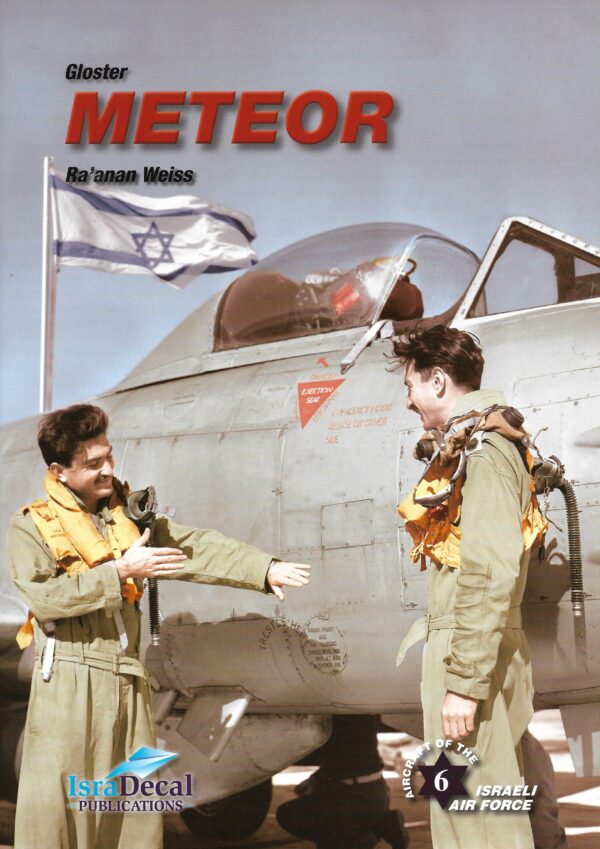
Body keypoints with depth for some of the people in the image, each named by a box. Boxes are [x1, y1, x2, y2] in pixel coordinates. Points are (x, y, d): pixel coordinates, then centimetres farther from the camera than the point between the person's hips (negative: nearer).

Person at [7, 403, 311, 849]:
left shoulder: (129, 514, 13)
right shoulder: (30, 526, -1)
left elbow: (195, 547, 6)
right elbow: (43, 597, -15)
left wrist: (264, 569, -5)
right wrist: (120, 571, -16)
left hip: (128, 678, 5)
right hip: (69, 679, -5)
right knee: (56, 800, -5)